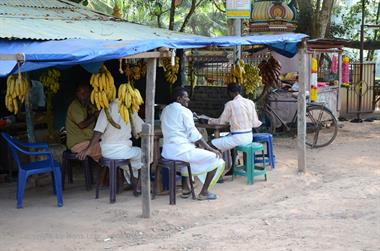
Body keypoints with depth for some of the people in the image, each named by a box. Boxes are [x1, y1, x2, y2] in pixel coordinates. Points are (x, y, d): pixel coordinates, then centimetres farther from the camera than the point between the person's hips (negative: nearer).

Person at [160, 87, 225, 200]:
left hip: (167, 151, 9)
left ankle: (185, 189, 34)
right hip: (181, 150, -9)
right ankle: (203, 192, 2)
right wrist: (211, 149, -7)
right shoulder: (184, 111, -8)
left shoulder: (165, 110, 15)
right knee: (216, 160, 0)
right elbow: (194, 135, -12)